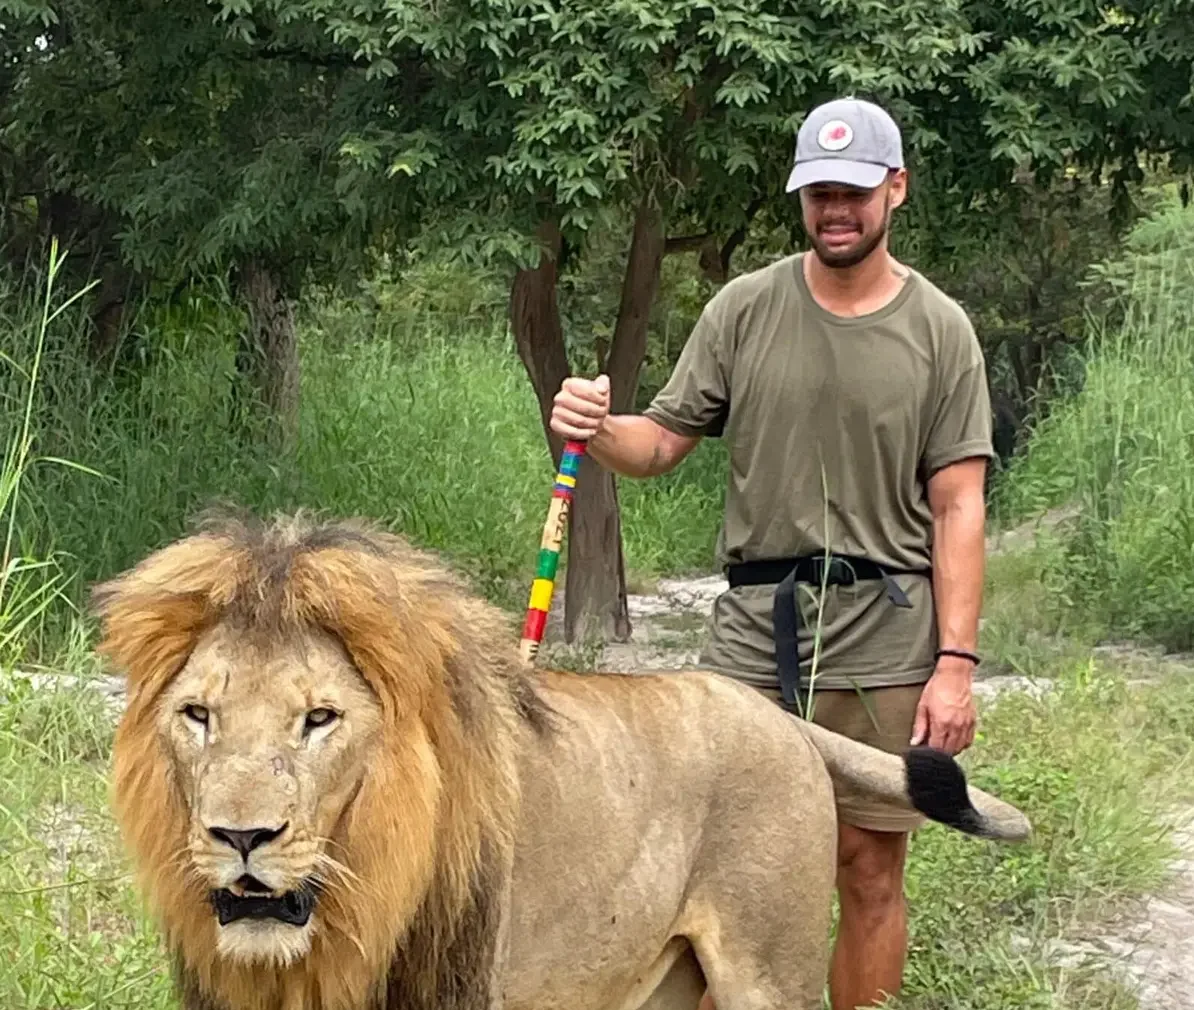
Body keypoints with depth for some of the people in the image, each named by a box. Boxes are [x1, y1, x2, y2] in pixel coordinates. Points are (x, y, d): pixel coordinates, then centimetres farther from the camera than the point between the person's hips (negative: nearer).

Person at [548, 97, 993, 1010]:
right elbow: (662, 442, 5)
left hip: (885, 633, -1)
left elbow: (958, 507, -2)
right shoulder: (746, 308, 4)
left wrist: (956, 662, -9)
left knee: (870, 868, 7)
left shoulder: (939, 329, 0)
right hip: (754, 624, 1)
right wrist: (596, 431, -18)